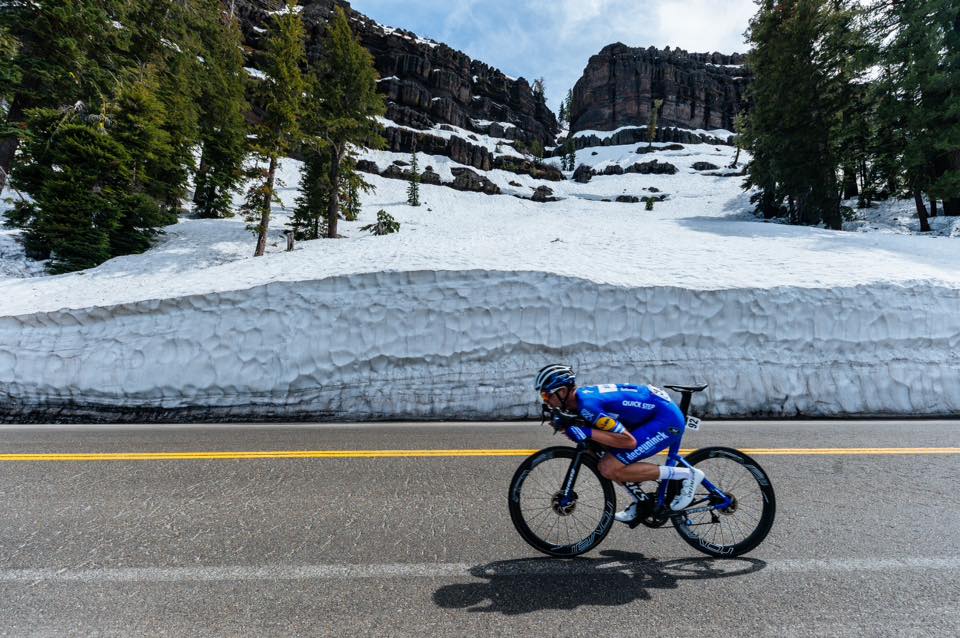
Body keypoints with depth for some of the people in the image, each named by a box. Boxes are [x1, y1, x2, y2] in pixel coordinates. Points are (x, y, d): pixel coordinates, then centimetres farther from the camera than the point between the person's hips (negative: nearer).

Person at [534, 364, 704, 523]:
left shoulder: (588, 405, -25)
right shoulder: (582, 394, 2)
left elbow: (629, 441, -24)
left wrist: (587, 433, -26)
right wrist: (568, 425, -1)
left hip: (667, 419, -9)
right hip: (650, 414, 9)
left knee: (611, 469, -14)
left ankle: (685, 475, -5)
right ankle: (640, 503, 25)